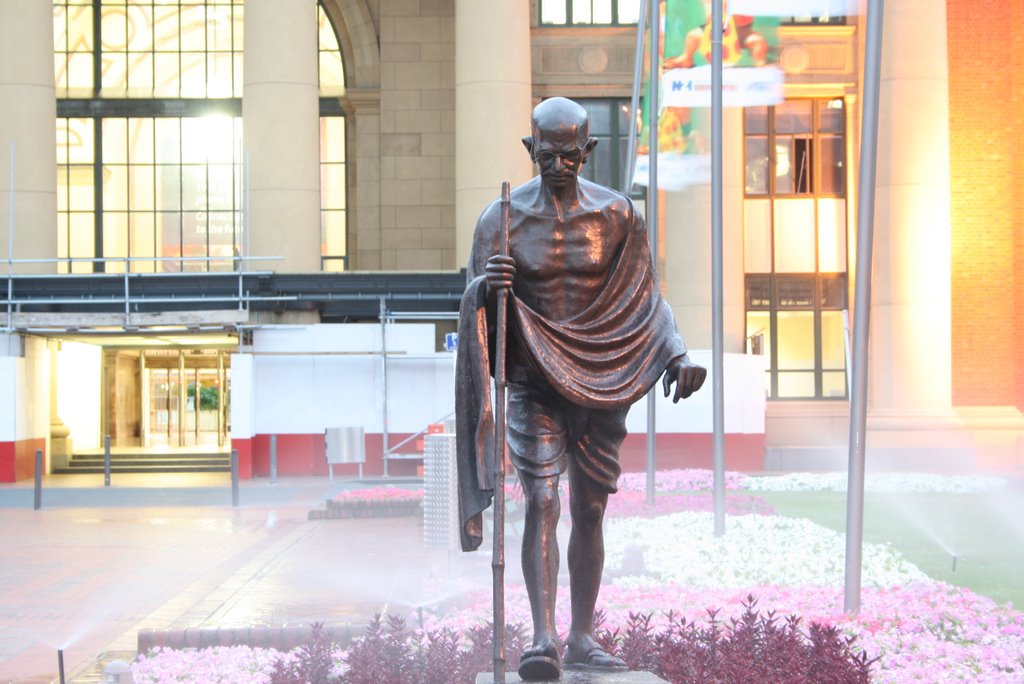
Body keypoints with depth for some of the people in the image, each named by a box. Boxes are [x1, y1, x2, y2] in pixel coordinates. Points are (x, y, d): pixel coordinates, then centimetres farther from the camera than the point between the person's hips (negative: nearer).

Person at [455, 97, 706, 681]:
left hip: (601, 383, 2)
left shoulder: (619, 215, 1)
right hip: (534, 384, -2)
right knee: (542, 500, -16)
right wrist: (484, 288, -27)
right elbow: (472, 302, -2)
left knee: (590, 511, 7)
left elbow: (648, 299, 3)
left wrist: (679, 354, -14)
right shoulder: (502, 217, -3)